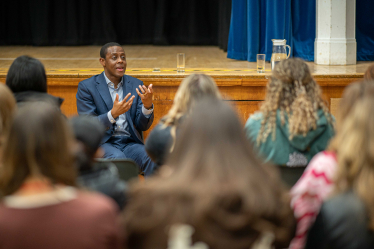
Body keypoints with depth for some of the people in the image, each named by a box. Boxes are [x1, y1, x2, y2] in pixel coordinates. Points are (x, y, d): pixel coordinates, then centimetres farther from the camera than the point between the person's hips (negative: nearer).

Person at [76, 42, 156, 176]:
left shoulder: (136, 85, 11)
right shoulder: (86, 87, 0)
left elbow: (143, 126, 7)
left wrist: (147, 105, -15)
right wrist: (113, 114, -25)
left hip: (130, 143, 3)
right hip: (102, 143, -3)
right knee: (117, 158, -36)